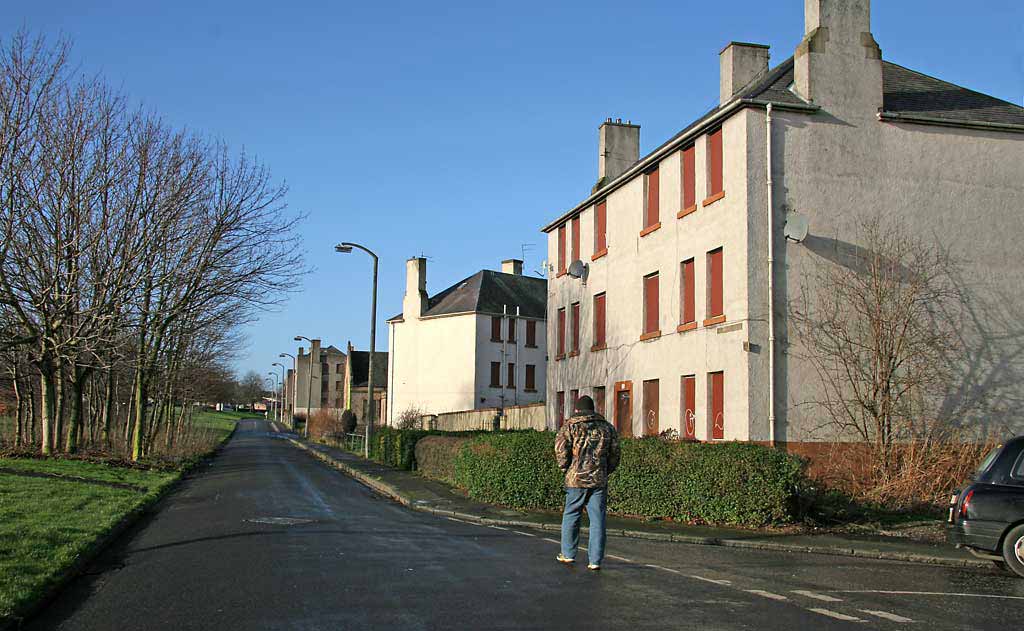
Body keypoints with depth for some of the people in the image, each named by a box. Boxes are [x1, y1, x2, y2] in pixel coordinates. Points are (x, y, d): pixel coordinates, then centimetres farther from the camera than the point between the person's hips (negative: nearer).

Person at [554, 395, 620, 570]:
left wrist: (566, 468, 2)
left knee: (571, 516, 12)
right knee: (597, 520, 4)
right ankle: (595, 560, 3)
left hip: (576, 479, -2)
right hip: (600, 480, 2)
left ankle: (568, 554, 18)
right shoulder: (607, 427, 12)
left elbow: (560, 447, -10)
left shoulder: (571, 425, 1)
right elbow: (615, 453, 11)